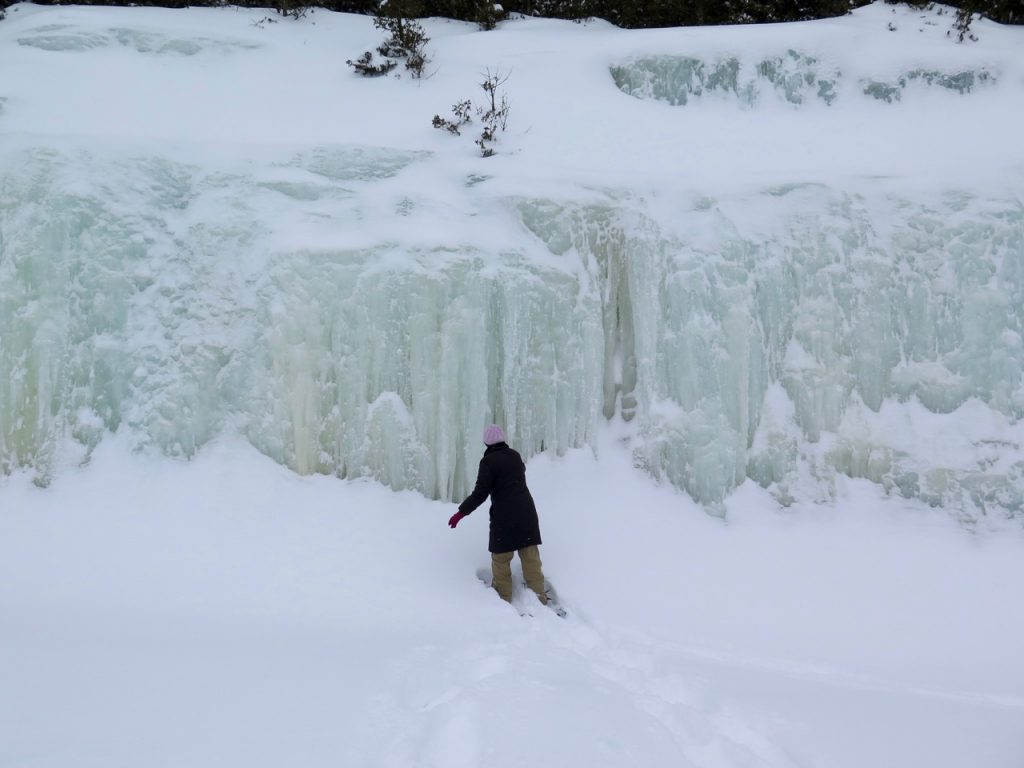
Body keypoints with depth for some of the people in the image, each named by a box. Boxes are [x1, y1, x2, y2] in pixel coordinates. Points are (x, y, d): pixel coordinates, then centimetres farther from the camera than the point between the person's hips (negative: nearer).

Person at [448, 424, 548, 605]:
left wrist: (461, 512, -10)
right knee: (530, 556, 9)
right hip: (526, 512, 6)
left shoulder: (489, 461, -13)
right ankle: (539, 597, 11)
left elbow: (480, 493, -17)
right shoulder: (515, 456, 7)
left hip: (505, 515, -6)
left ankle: (504, 599, 13)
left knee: (501, 558, 7)